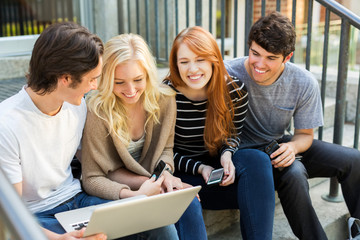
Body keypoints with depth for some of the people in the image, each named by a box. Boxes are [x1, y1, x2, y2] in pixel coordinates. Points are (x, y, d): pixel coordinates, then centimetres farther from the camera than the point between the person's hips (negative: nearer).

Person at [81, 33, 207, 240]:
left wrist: (165, 173, -15)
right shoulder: (99, 113, -22)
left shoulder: (164, 99, -9)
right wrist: (134, 195, -34)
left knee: (189, 204, -23)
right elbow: (92, 179, -18)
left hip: (149, 181, 4)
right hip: (117, 192, -4)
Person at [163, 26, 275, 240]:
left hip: (217, 164, 3)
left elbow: (234, 132, 9)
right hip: (184, 172, -3)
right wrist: (200, 168, -20)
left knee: (256, 159, -30)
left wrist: (227, 153, -14)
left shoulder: (234, 90, -7)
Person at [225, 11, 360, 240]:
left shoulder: (305, 84, -12)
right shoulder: (228, 75, -23)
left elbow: (305, 134, -1)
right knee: (294, 174, -34)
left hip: (278, 145, 5)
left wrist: (293, 147, -24)